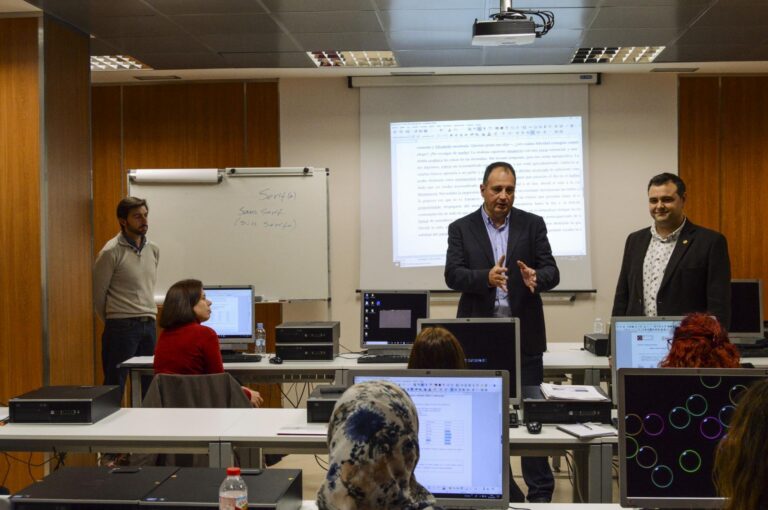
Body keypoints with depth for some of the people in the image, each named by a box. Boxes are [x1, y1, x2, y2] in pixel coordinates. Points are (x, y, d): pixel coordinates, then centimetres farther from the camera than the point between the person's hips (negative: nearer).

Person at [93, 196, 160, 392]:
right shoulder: (111, 252, -10)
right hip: (122, 327, -6)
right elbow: (99, 294, -3)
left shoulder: (153, 250, 10)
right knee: (115, 386, -1)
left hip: (149, 325, 6)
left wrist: (148, 317, 17)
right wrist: (112, 321, 7)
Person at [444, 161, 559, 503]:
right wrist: (487, 277, -26)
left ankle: (540, 493, 12)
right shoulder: (461, 228, 4)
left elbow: (551, 272, -2)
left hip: (524, 335, 0)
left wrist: (536, 278, -26)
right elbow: (453, 276, -7)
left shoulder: (533, 225, 5)